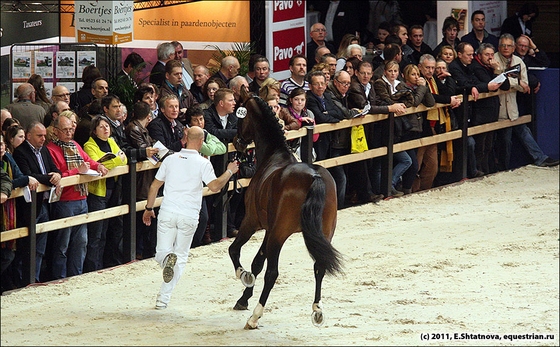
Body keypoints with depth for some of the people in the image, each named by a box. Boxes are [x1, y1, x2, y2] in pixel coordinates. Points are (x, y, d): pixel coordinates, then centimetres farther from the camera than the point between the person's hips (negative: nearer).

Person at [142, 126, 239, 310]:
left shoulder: (171, 159, 6)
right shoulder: (203, 163, -4)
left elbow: (154, 186, 10)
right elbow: (214, 186, -14)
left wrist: (149, 208, 22)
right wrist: (229, 172, 2)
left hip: (167, 212, 1)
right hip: (189, 216, -1)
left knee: (162, 252, 10)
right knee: (181, 257, 10)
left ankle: (167, 259, -28)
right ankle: (163, 297, 2)